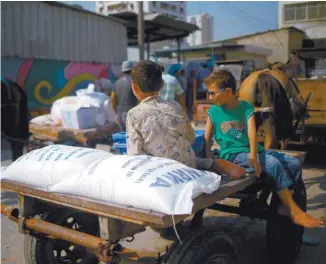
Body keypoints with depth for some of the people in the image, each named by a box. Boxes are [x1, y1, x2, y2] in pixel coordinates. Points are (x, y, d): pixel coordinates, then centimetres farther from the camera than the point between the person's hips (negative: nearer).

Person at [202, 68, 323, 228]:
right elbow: (207, 138, 4)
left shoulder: (246, 107, 1)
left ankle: (285, 205, 2)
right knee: (273, 164, -28)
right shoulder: (213, 111, 0)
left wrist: (253, 155, -32)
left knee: (294, 164, -8)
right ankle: (295, 211, -20)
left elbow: (251, 131, -15)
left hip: (252, 150, 4)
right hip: (233, 155, -4)